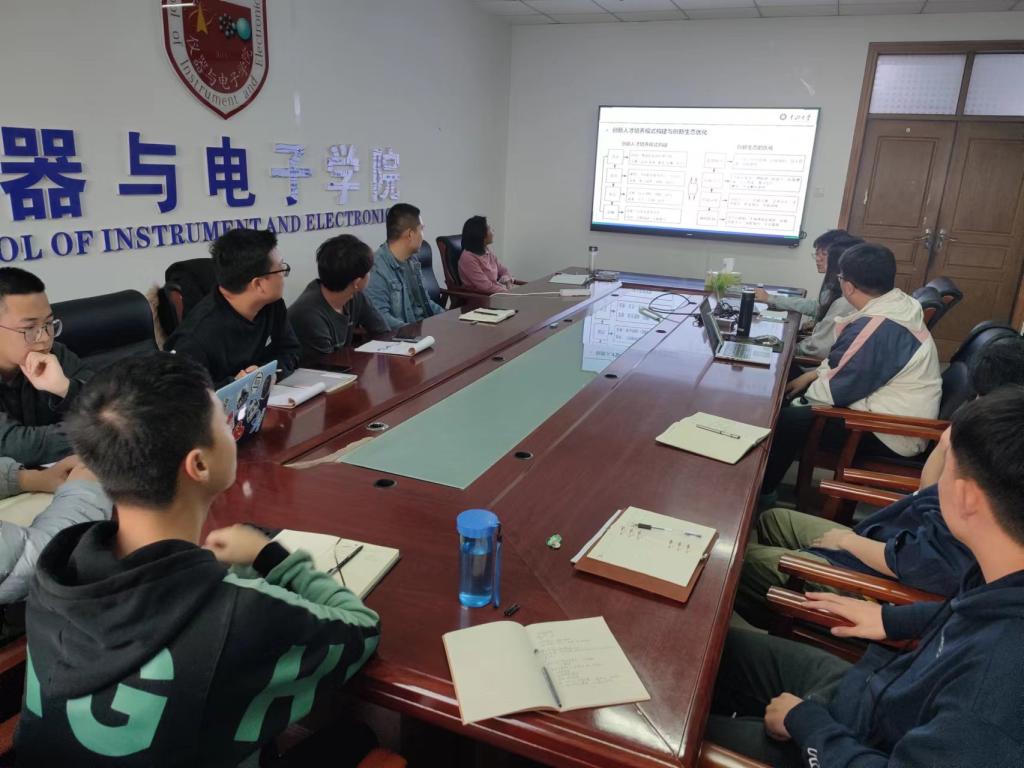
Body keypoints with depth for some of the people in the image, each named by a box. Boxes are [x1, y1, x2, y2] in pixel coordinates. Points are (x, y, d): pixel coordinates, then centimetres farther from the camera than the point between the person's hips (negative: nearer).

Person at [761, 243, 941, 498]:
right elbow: (848, 358, 15)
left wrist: (806, 394, -4)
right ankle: (766, 481, 21)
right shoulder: (898, 304, 2)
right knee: (798, 402, 13)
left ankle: (759, 492, 6)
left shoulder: (878, 327, -28)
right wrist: (813, 374, 10)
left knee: (787, 419, -12)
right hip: (896, 416, 10)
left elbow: (840, 388, -22)